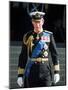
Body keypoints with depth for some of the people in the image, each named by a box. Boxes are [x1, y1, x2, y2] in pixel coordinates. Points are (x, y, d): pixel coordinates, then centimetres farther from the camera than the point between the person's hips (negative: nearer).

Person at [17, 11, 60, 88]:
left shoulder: (49, 35, 1)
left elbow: (54, 54, 4)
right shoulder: (27, 37, 2)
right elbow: (22, 57, 4)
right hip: (31, 72, 1)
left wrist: (57, 72, -2)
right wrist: (20, 75, 1)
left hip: (45, 70, 0)